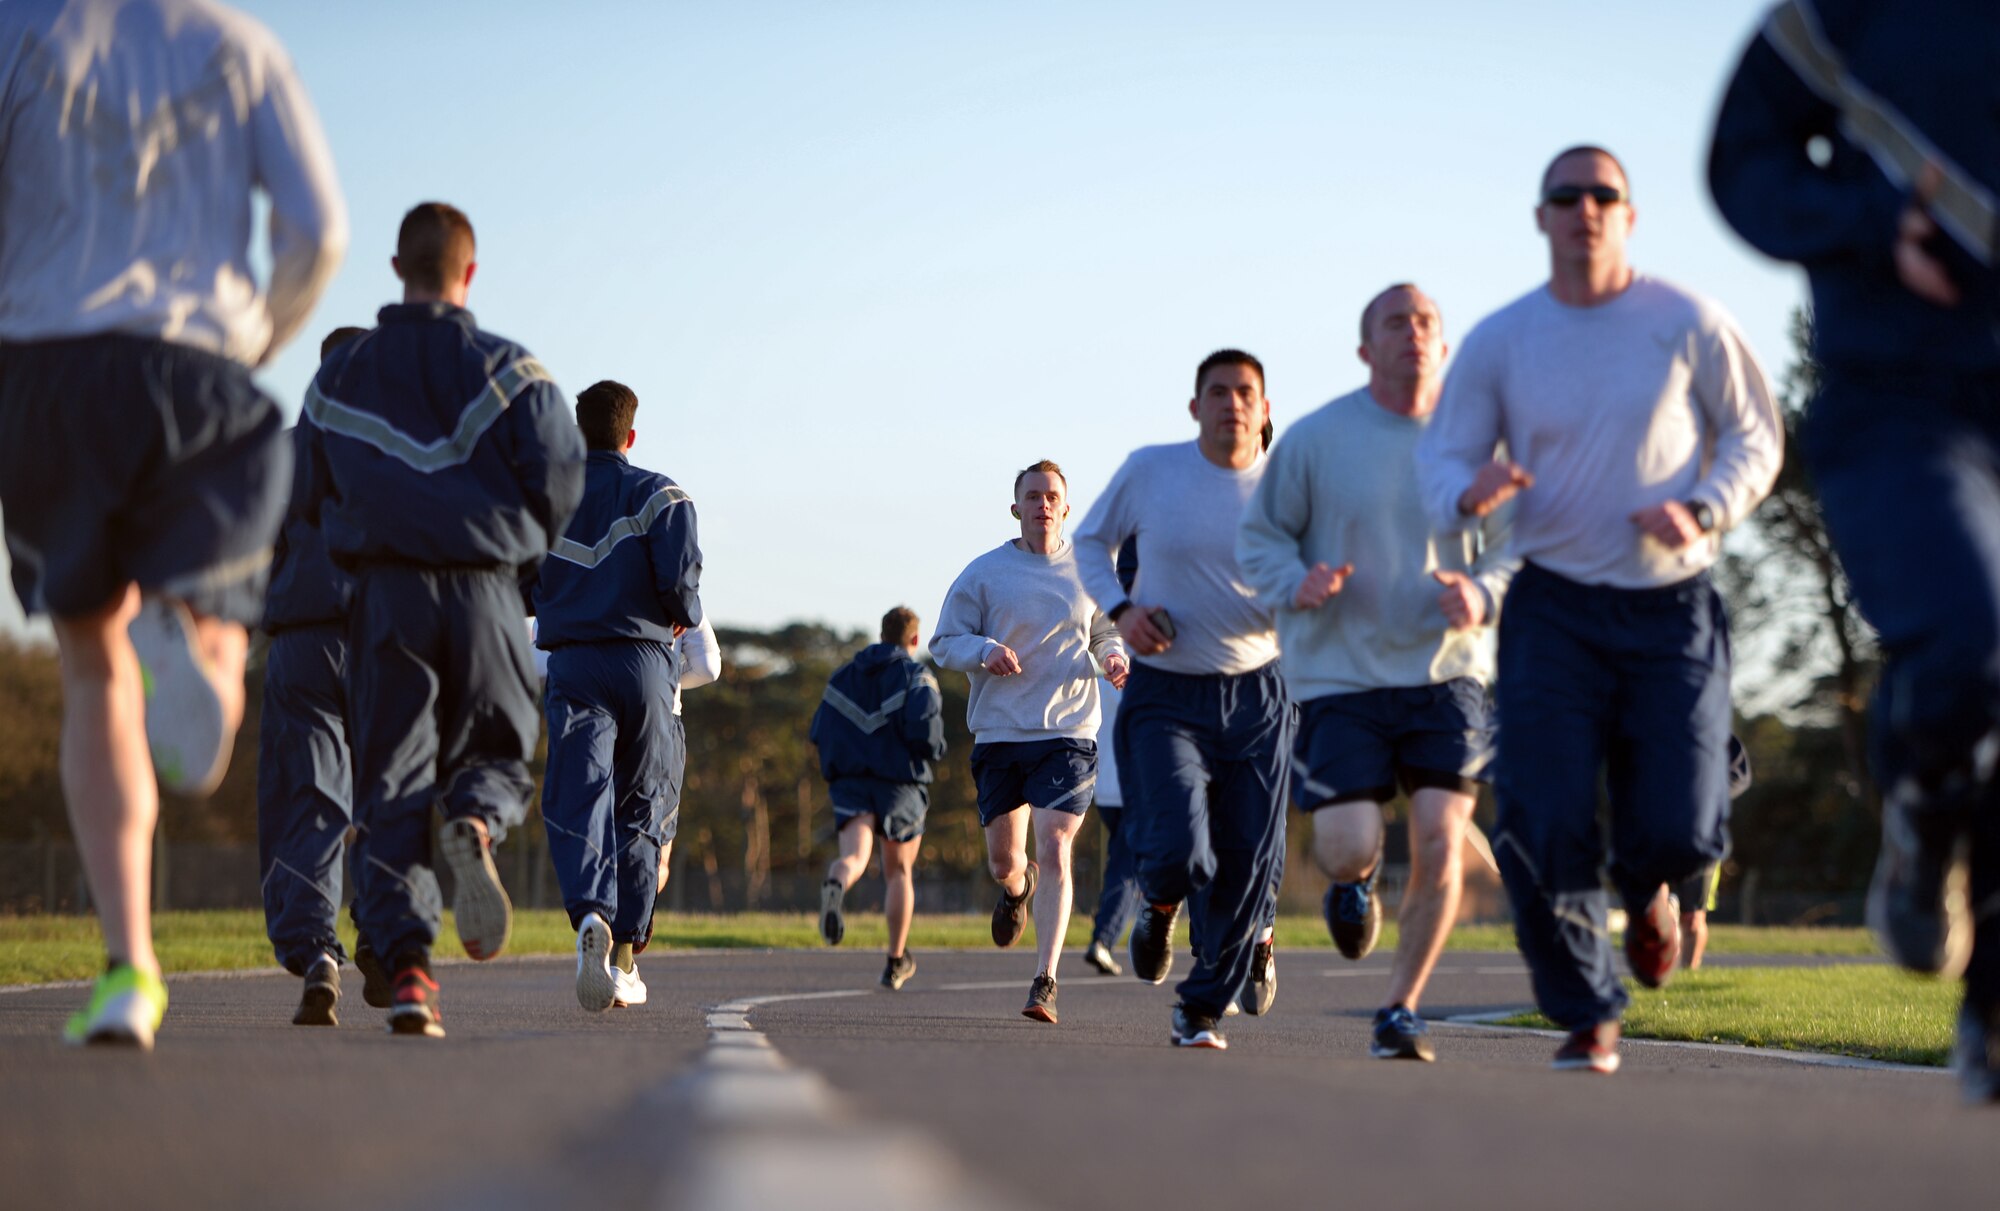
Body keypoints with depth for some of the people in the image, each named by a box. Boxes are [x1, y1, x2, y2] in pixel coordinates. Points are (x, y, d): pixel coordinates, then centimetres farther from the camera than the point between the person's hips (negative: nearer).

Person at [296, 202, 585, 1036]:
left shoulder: (338, 378, 9)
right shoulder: (506, 369, 1)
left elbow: (311, 500, 10)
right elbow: (560, 476, -6)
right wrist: (524, 552, 11)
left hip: (383, 594, 1)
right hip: (484, 592, -1)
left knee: (390, 786, 3)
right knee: (498, 752, 15)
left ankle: (406, 961, -14)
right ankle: (475, 824, -22)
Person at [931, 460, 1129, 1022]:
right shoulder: (983, 573, 3)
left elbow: (1107, 633, 20)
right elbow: (944, 643, 6)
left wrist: (1114, 658, -2)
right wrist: (985, 651, -14)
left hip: (1068, 733, -1)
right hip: (999, 733, 1)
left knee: (1055, 851, -14)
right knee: (1003, 859, 8)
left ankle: (1045, 981, -12)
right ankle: (1017, 889, 48)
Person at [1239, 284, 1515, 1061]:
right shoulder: (1315, 439, -1)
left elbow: (1515, 550, 8)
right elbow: (1259, 535, 6)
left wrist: (1482, 595, -14)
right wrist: (1295, 585, -15)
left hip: (1446, 674, 1)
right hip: (1341, 675, -1)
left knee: (1440, 844, -10)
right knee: (1347, 846, -10)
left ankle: (1401, 1010, 9)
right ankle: (1353, 879, 32)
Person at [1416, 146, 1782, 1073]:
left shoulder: (1688, 325, -1)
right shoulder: (1498, 343, 1)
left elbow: (1756, 437, 7)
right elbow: (1440, 456, 4)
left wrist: (1703, 511, -13)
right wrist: (1469, 492, -21)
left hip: (1672, 609, 0)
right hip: (1554, 607, 1)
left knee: (1679, 830, -9)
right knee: (1541, 831, -10)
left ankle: (1644, 891, 31)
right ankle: (1586, 1017, 10)